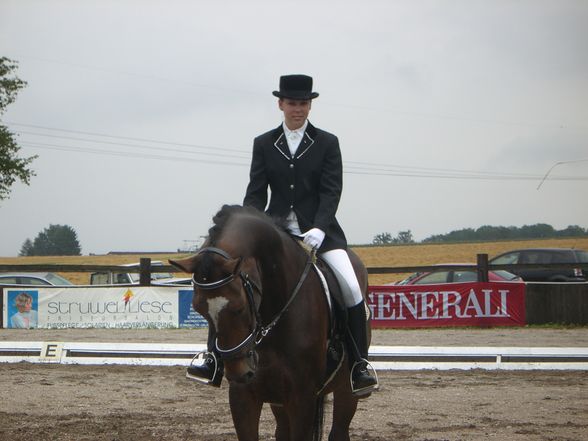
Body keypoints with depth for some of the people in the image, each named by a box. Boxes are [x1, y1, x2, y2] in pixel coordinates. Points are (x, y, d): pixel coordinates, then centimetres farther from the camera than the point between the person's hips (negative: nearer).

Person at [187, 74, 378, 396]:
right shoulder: (264, 144, 9)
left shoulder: (327, 143, 4)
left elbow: (331, 191, -5)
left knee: (350, 286, -20)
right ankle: (216, 359, -9)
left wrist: (318, 229, -21)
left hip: (318, 230, -2)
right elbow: (256, 192, 4)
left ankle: (359, 365, -8)